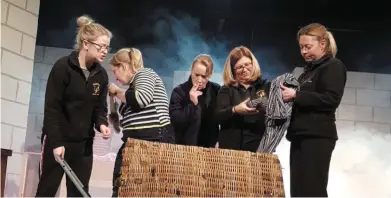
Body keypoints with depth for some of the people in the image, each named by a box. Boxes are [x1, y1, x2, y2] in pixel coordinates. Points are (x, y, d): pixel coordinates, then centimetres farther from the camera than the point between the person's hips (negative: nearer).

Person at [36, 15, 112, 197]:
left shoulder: (101, 75, 3)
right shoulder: (63, 67, -13)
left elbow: (100, 107, 8)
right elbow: (51, 107, -15)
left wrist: (102, 124, -13)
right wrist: (56, 141, -18)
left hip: (83, 142, 5)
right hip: (57, 140, -5)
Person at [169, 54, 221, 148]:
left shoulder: (216, 90, 3)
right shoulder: (179, 92, -8)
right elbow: (176, 123, -16)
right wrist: (192, 104, -24)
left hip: (211, 146, 3)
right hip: (186, 145, -3)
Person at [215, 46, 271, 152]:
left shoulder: (266, 86, 10)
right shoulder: (226, 90, 8)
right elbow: (218, 117, -4)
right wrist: (235, 110, -23)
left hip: (259, 147, 1)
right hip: (232, 147, 0)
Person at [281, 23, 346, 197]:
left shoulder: (333, 66, -2)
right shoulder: (309, 69, 21)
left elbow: (331, 100, -16)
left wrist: (296, 95, -17)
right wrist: (288, 93, 9)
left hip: (317, 137, -8)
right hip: (301, 135, 8)